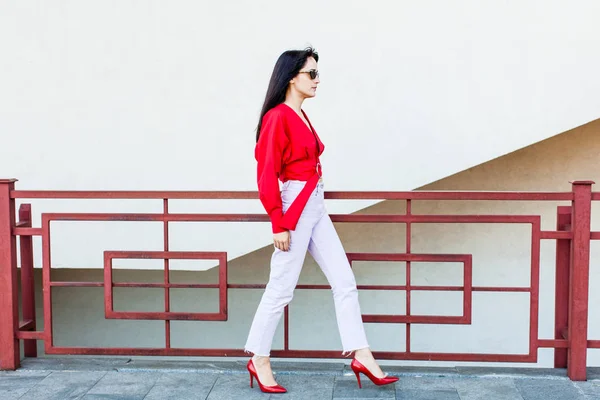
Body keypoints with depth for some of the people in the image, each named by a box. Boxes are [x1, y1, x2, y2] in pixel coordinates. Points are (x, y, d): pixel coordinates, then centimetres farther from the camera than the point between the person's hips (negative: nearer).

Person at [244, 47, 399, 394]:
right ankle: (259, 360, 16)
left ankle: (361, 356, 14)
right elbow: (267, 174, -16)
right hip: (294, 208, -9)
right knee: (282, 288, 0)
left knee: (344, 280, 7)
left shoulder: (301, 116, 14)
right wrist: (278, 223, -18)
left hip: (316, 207, 9)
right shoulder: (277, 117, -13)